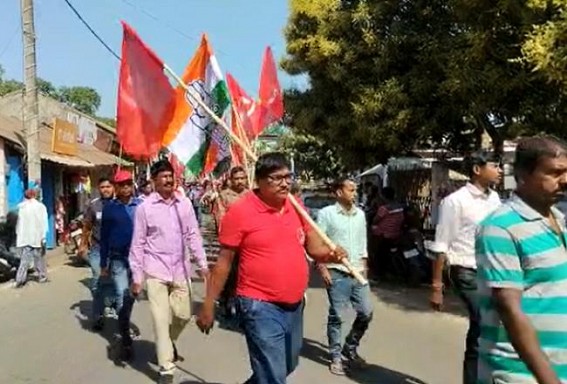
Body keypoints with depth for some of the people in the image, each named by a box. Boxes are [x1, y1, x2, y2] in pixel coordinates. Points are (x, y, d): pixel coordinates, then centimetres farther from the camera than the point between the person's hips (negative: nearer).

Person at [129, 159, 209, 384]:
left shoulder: (185, 204, 1)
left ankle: (169, 342, 44)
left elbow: (193, 235, 5)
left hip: (180, 270, 3)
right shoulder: (145, 207, -6)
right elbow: (138, 243, -4)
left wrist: (202, 264, -1)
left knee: (183, 315, 13)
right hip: (156, 271, -3)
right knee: (161, 319, -1)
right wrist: (136, 276, -5)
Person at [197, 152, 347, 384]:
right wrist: (209, 305, -6)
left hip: (295, 305, 7)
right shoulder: (240, 211, -14)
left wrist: (331, 254, -12)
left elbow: (313, 246, 10)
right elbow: (224, 261, -9)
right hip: (261, 307, -7)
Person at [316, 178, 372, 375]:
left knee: (366, 313, 7)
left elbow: (363, 242, 16)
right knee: (336, 316, 2)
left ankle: (350, 349, 28)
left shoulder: (360, 214, 10)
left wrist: (364, 267, 12)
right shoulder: (326, 213, -6)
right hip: (336, 272, -5)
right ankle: (336, 356, 17)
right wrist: (322, 269, -13)